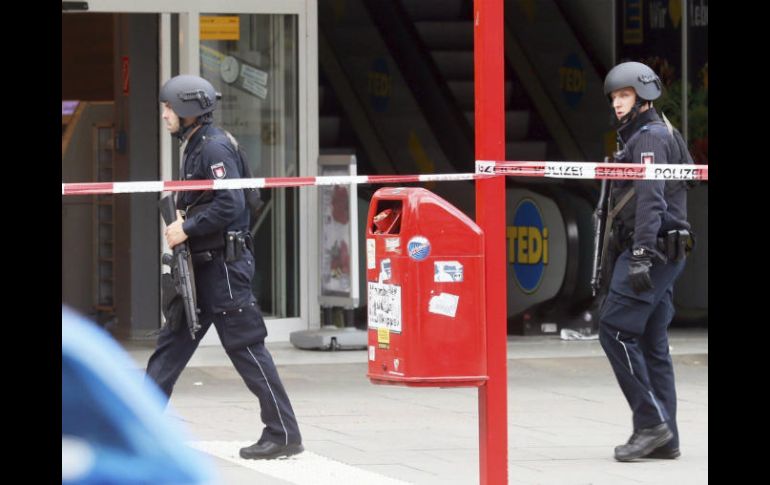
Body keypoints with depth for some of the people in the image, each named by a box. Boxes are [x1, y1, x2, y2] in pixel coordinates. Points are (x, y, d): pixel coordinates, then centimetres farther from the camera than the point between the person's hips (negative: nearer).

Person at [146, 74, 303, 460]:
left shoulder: (215, 148, -15)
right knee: (172, 341, 11)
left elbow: (229, 205, -24)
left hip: (224, 265, -10)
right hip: (201, 265, 10)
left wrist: (187, 229, -17)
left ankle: (283, 434, -4)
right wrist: (181, 220, 7)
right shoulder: (195, 146, 16)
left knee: (246, 347, -8)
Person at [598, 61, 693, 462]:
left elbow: (650, 199, -20)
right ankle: (664, 437, 5)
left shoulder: (651, 137, -9)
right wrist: (636, 255, 22)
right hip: (663, 254, 10)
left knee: (615, 328, -14)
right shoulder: (636, 138, 23)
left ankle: (651, 421, -16)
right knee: (651, 342, 7)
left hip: (653, 249, -10)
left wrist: (641, 256, -28)